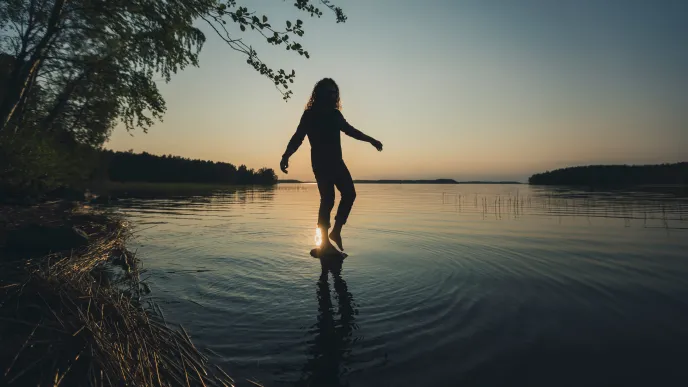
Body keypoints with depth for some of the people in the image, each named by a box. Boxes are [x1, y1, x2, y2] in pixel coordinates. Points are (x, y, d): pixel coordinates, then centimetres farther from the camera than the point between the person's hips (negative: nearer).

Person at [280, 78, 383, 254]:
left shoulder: (335, 114, 12)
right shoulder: (310, 115, -5)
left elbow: (350, 130, 27)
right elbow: (298, 137, -14)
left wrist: (371, 140, 33)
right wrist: (286, 156, -31)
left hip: (337, 162, 7)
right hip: (321, 164, -7)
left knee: (349, 194, -1)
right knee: (328, 200, -12)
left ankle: (336, 232, 11)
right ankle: (324, 242, -3)